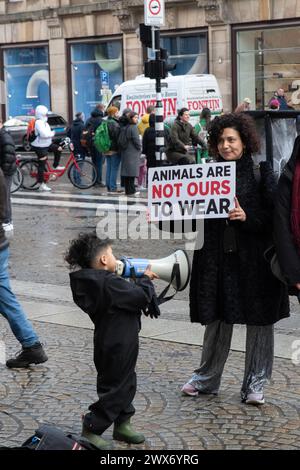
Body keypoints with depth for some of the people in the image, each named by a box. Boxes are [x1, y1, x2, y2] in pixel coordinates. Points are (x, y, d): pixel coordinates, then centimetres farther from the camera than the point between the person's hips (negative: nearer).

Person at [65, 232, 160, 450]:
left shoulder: (94, 282, 5)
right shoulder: (109, 283, -26)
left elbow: (127, 294, 16)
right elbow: (141, 297, -23)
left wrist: (142, 280, 5)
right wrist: (145, 279, -6)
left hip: (115, 343, 10)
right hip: (117, 347, -10)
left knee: (126, 384, 21)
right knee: (115, 388, 0)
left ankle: (122, 425, 33)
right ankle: (91, 431, 7)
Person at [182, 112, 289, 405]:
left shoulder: (261, 172, -3)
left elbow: (274, 215, -8)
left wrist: (247, 217, -21)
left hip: (254, 258, -3)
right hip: (216, 257, 3)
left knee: (259, 320, 4)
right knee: (217, 318, 12)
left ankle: (255, 383, 17)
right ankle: (207, 378, 27)